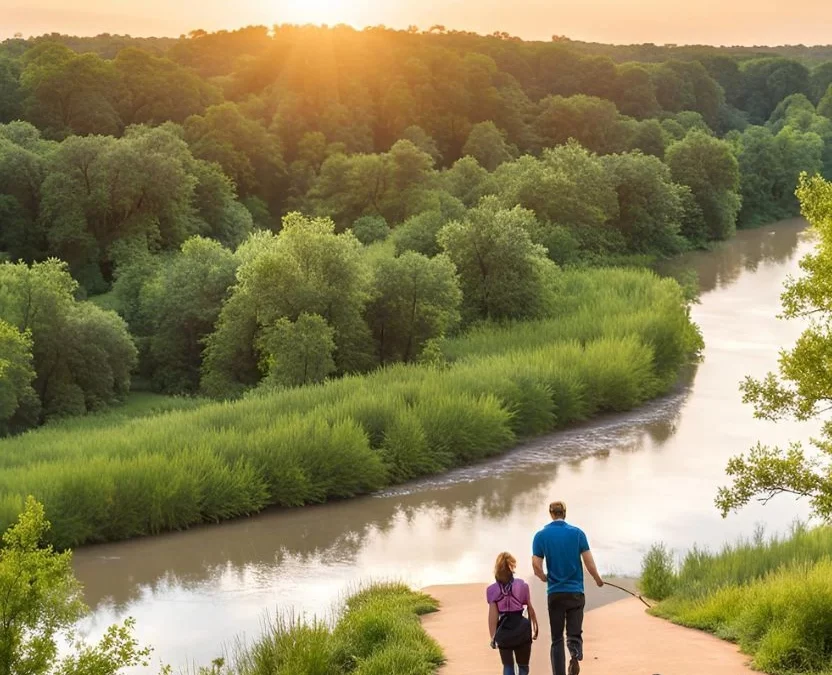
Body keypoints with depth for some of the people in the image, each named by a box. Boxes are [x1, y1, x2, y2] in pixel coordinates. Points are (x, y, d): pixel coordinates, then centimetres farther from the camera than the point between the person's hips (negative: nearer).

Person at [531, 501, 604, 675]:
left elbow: (536, 566, -5)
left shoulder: (541, 535, -1)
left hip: (555, 592, 0)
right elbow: (589, 563, -4)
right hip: (575, 591, 0)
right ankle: (576, 655, -27)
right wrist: (598, 580, 14)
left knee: (557, 638, 9)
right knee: (574, 633, 5)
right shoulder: (577, 533, -2)